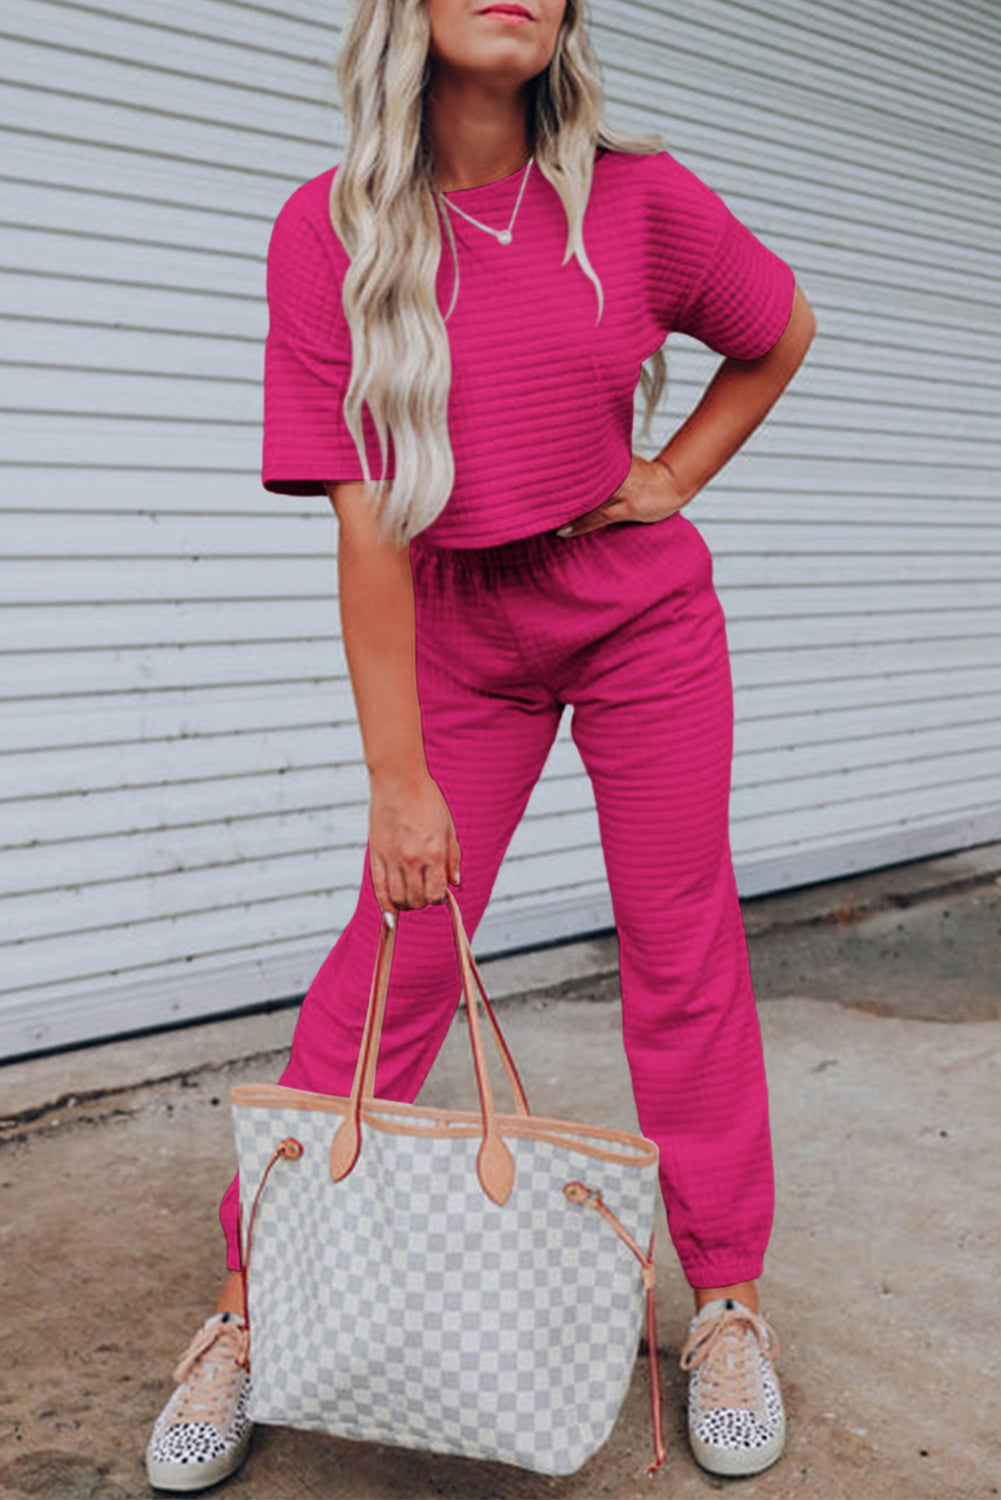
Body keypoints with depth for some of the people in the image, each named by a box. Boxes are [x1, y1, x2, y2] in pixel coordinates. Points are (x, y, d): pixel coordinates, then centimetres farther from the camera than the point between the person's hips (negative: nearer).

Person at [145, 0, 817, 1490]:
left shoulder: (641, 198, -9)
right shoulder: (331, 228, -11)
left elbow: (781, 330, 12)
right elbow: (367, 515, -16)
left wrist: (671, 482, 0)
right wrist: (397, 777, -18)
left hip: (644, 609, 1)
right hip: (461, 630, 0)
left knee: (682, 942, 2)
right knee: (397, 945, -4)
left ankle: (727, 1303, 17)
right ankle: (251, 1310, 9)